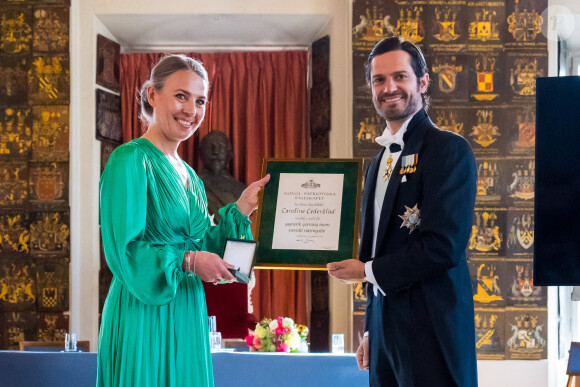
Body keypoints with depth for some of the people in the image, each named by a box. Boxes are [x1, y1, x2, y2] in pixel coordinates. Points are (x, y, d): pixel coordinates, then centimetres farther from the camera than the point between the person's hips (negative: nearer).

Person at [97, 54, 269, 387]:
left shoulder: (189, 175, 14)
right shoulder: (131, 160, -11)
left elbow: (203, 246, 14)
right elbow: (122, 251, -17)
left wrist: (242, 208, 7)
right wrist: (186, 261, -19)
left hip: (188, 320, 8)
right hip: (145, 318, -8)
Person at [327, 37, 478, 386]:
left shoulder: (449, 150, -9)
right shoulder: (381, 161, 16)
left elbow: (443, 246, -19)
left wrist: (368, 271, -8)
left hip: (431, 334, -8)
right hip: (386, 331, 8)